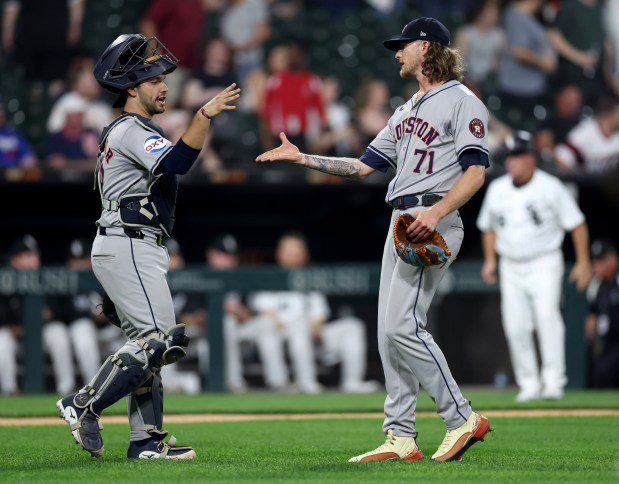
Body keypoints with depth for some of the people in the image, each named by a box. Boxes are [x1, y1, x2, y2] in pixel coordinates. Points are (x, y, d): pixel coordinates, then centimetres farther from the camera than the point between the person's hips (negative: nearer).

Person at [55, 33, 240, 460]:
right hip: (128, 248, -11)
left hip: (140, 250, 11)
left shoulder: (127, 131, 21)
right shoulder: (133, 131, -12)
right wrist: (206, 115, -38)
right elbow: (175, 162, -30)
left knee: (149, 344, 8)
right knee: (158, 340, -14)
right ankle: (85, 405, -10)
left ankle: (147, 440, 6)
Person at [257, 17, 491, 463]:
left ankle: (463, 420, -13)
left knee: (403, 325, -18)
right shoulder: (407, 111, 25)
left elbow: (476, 171, -14)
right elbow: (363, 166, 25)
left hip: (435, 223, -9)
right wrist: (302, 158, 19)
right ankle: (401, 438, 6)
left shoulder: (462, 101, -3)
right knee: (390, 331, 5)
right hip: (401, 222, 9)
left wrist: (436, 212, -26)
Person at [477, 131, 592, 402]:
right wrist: (490, 260, 11)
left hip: (544, 264, -4)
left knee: (547, 315, -22)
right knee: (515, 327, -2)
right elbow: (488, 227, 22)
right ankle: (529, 384, 8)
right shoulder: (496, 189, 8)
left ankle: (553, 380, -23)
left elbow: (577, 224, -2)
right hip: (511, 267, 4)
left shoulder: (550, 187, -5)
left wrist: (583, 262, -6)